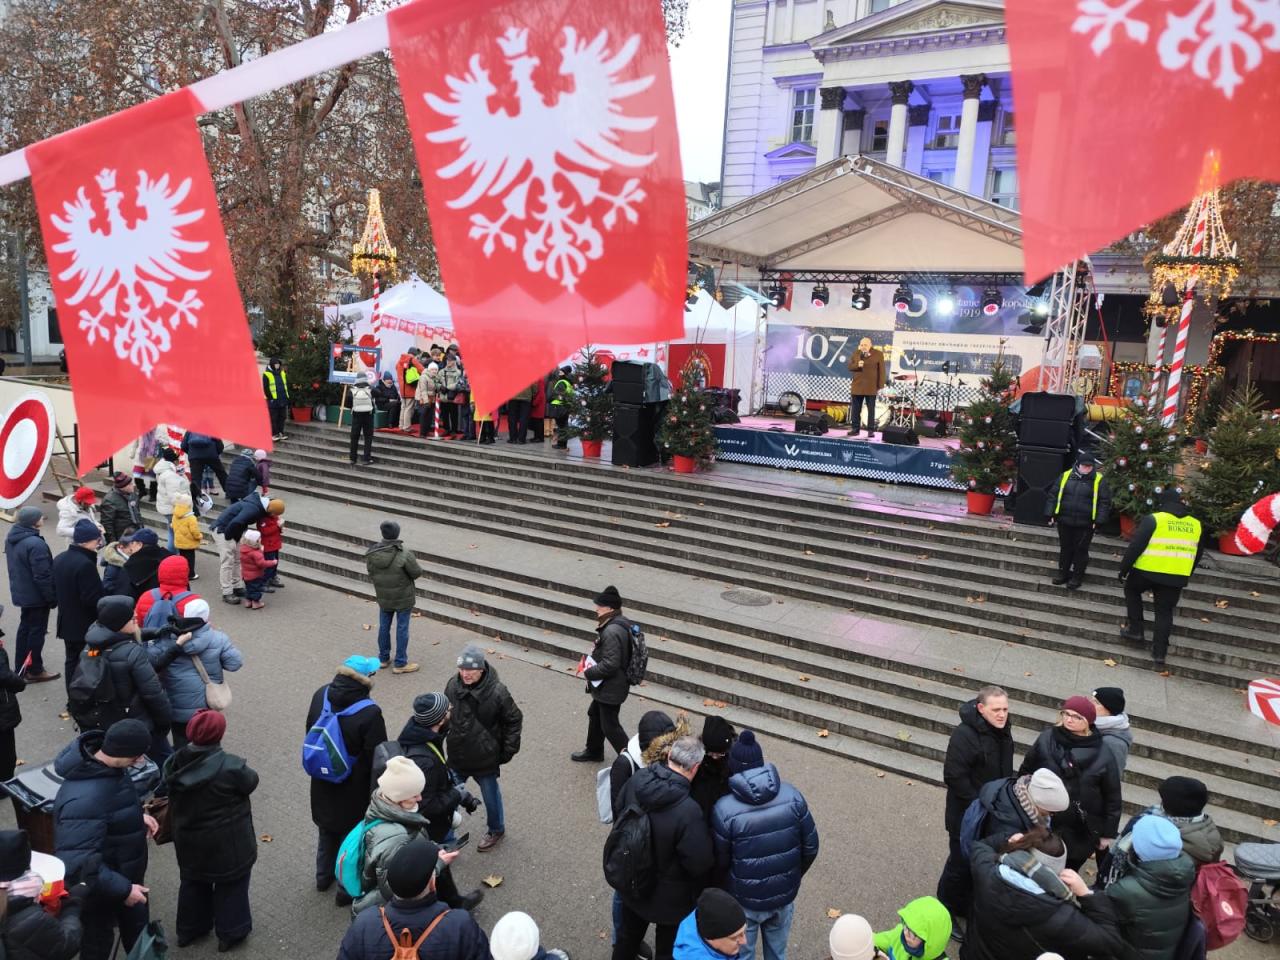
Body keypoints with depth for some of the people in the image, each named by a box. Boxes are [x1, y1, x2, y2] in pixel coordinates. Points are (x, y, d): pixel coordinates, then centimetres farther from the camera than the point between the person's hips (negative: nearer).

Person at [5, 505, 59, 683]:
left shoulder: (11, 538, 3)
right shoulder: (35, 544, -28)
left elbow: (15, 566, 15)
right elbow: (42, 575, -25)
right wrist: (52, 597, -16)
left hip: (21, 593, 9)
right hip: (36, 595, -9)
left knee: (25, 628, 20)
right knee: (37, 631, 3)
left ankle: (20, 667, 30)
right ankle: (35, 671, 12)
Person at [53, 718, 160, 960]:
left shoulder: (105, 764, -12)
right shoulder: (84, 800, -41)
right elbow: (78, 863, -38)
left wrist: (137, 817, -2)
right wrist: (123, 889, -30)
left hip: (124, 871, 8)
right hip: (99, 886, -8)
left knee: (137, 927, 29)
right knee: (98, 940, 20)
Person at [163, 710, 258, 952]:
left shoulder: (175, 763, -12)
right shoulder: (229, 766, -30)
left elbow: (171, 796, 3)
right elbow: (250, 782, -12)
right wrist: (245, 771, 6)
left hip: (188, 839, 5)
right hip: (226, 842, -5)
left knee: (193, 880, 26)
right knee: (231, 883, 15)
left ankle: (189, 929, 42)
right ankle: (231, 932, 27)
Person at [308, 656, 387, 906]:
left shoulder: (320, 695, -12)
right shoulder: (369, 713, -31)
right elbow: (377, 758, -22)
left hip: (323, 785, 6)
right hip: (354, 791, -6)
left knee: (327, 831, 29)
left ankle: (323, 876, 49)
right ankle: (347, 889, 32)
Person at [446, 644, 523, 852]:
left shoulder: (497, 692, -24)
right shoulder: (452, 685, -12)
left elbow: (514, 720, -11)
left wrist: (508, 751, -8)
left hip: (486, 758, -3)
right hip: (457, 756, 3)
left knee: (490, 795, 18)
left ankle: (496, 830, 43)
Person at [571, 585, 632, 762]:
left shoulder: (612, 632, -30)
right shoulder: (620, 623, 1)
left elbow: (610, 665, -30)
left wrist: (589, 673, -16)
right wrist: (595, 652, 6)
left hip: (611, 688, -11)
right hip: (608, 686, 11)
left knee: (609, 725, 3)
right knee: (595, 714, 26)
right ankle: (593, 751, 45)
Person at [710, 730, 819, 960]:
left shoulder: (724, 809, -25)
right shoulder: (792, 796, -15)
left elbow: (720, 861, -12)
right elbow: (810, 847, -6)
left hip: (745, 900, -3)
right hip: (784, 894, 3)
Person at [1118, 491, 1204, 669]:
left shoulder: (1153, 519, -6)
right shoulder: (1196, 524, 10)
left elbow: (1136, 546, -9)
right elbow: (1197, 554, 20)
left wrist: (1124, 567, 0)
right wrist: (1186, 574, 31)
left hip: (1147, 572, -3)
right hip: (1176, 578, 4)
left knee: (1132, 590, 26)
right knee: (1165, 613, 12)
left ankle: (1136, 629, 19)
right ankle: (1159, 654, 9)